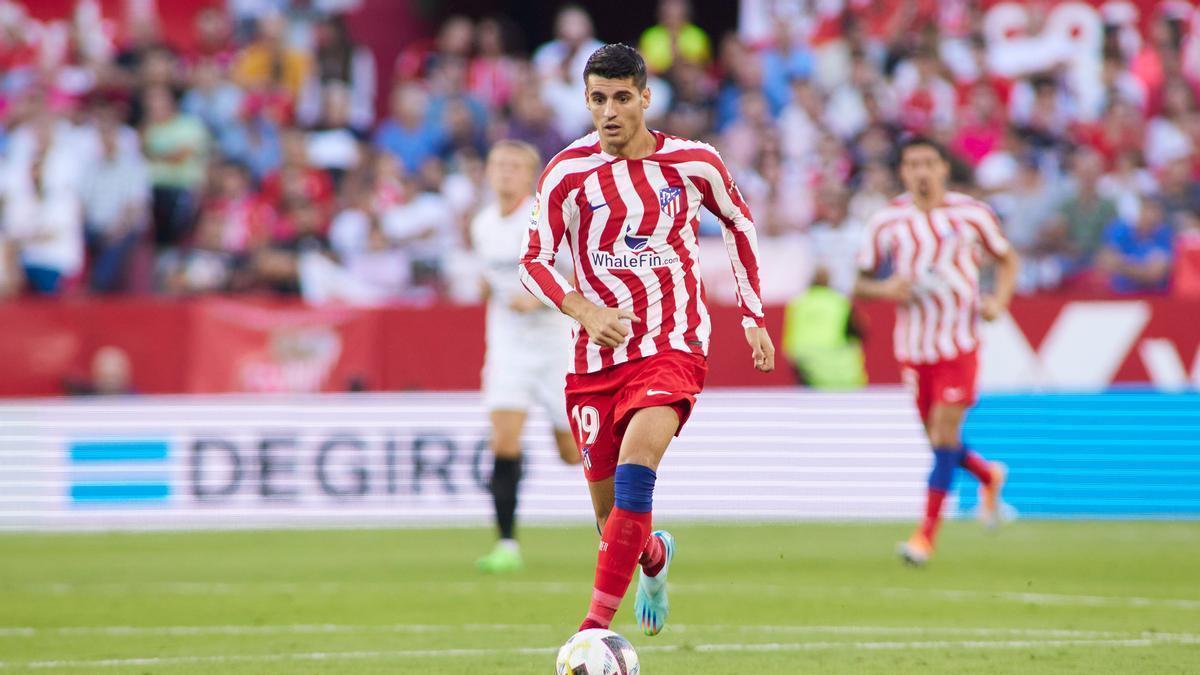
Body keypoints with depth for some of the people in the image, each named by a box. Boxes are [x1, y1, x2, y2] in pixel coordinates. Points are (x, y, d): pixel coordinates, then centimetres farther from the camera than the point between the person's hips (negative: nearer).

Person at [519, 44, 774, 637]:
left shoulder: (693, 163, -1)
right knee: (608, 509, 8)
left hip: (672, 345, -2)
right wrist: (583, 309, -17)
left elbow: (738, 222, 17)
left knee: (635, 466, -28)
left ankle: (598, 622, -31)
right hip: (597, 355, 2)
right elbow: (534, 260, 1)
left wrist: (753, 317, 15)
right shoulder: (568, 173, -4)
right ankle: (654, 558, 46)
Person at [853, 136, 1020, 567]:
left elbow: (1007, 259, 12)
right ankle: (988, 475, 39)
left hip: (959, 342, -2)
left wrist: (999, 301, -6)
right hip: (913, 348, 2)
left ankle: (927, 534, -7)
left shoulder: (971, 215, -3)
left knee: (945, 432, -11)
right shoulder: (887, 222, -1)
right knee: (938, 439, 7)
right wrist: (886, 289, -16)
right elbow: (861, 283, 7)